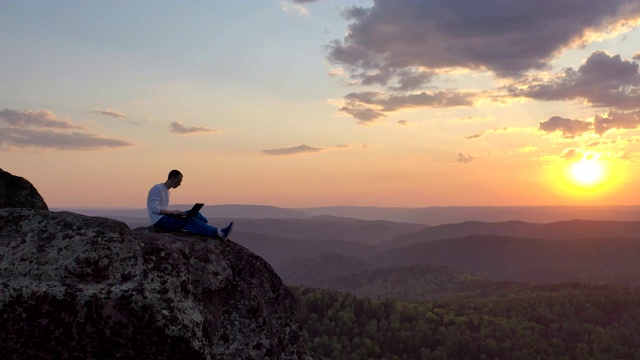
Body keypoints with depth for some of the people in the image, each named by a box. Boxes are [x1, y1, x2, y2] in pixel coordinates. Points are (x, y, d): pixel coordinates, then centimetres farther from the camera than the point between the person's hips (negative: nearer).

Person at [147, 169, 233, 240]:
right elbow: (155, 209, -21)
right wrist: (173, 212, -22)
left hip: (165, 217, 9)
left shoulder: (166, 190, 20)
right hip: (159, 220, -9)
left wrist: (175, 213, 1)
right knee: (190, 221, -25)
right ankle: (220, 233, -31)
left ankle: (218, 232, -12)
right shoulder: (157, 189, -10)